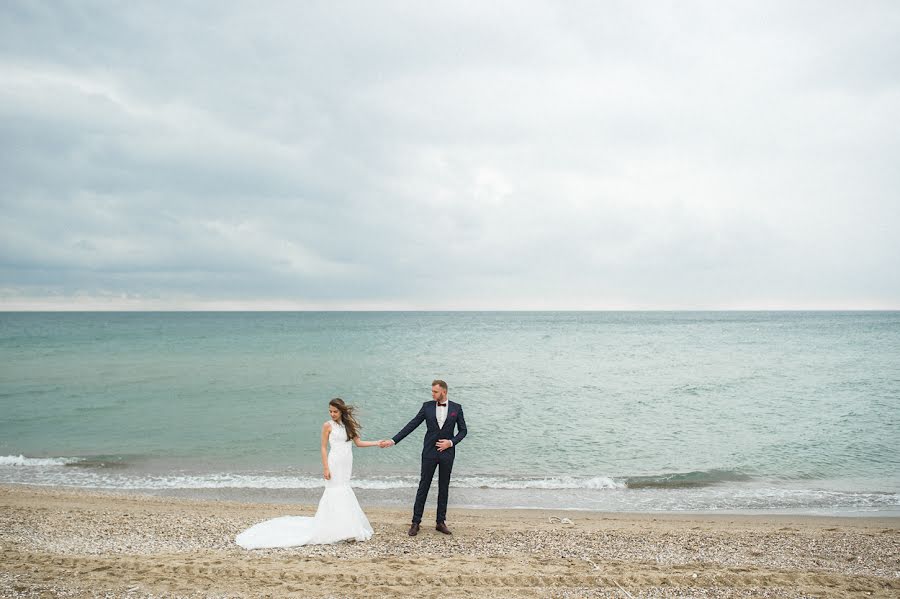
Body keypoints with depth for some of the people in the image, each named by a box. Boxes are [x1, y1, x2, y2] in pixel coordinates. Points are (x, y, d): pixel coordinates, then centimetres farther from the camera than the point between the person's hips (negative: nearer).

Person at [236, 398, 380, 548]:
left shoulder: (349, 424, 11)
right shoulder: (328, 425, -3)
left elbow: (358, 442, 12)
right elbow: (324, 447, -4)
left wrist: (377, 443, 4)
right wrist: (325, 468, -11)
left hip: (346, 464, 5)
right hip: (334, 463, -5)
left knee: (344, 491, 5)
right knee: (335, 492, -8)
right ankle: (335, 530, -5)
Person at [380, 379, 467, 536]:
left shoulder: (456, 408, -1)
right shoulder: (427, 406, -1)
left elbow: (463, 430, 5)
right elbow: (411, 425, -2)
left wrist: (451, 442, -11)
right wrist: (393, 441, -7)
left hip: (447, 453, 0)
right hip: (429, 452, 0)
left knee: (444, 488, 8)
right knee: (423, 486, 2)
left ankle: (441, 522, 18)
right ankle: (416, 522, 8)